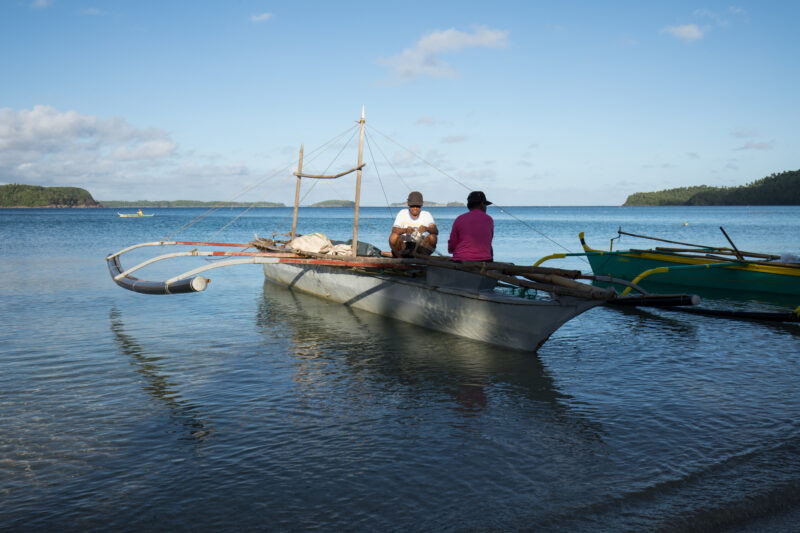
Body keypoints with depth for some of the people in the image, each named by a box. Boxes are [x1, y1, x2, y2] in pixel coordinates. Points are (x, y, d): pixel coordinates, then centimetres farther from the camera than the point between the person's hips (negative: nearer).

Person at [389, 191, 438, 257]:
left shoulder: (426, 215, 0)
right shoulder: (402, 213, -2)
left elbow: (436, 231, -17)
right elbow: (394, 230, -18)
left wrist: (426, 229, -40)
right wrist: (405, 230, -39)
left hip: (420, 247, 1)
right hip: (404, 247, 0)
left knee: (433, 237, -24)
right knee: (393, 237, -29)